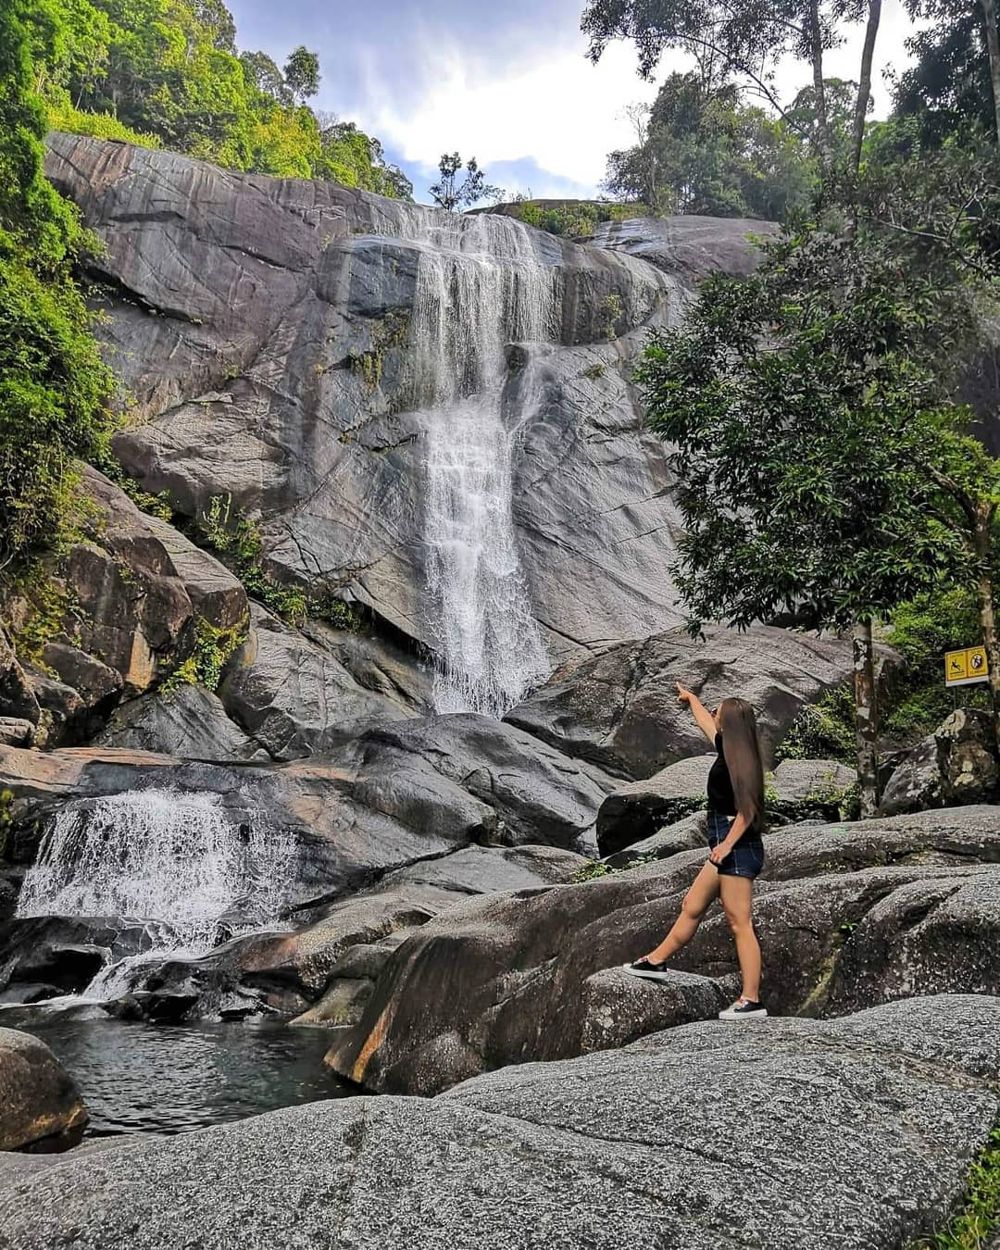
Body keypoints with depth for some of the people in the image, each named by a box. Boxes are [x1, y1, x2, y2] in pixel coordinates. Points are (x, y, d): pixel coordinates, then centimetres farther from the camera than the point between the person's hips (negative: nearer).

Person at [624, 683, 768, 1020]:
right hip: (728, 849, 10)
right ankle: (656, 961, 31)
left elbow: (748, 809, -20)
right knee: (692, 907, 19)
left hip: (737, 849, -10)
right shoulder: (729, 750, 11)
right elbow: (705, 722, 30)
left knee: (740, 924, -8)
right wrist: (690, 698, 46)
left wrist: (727, 844, -25)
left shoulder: (736, 759, -16)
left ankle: (751, 1001, -4)